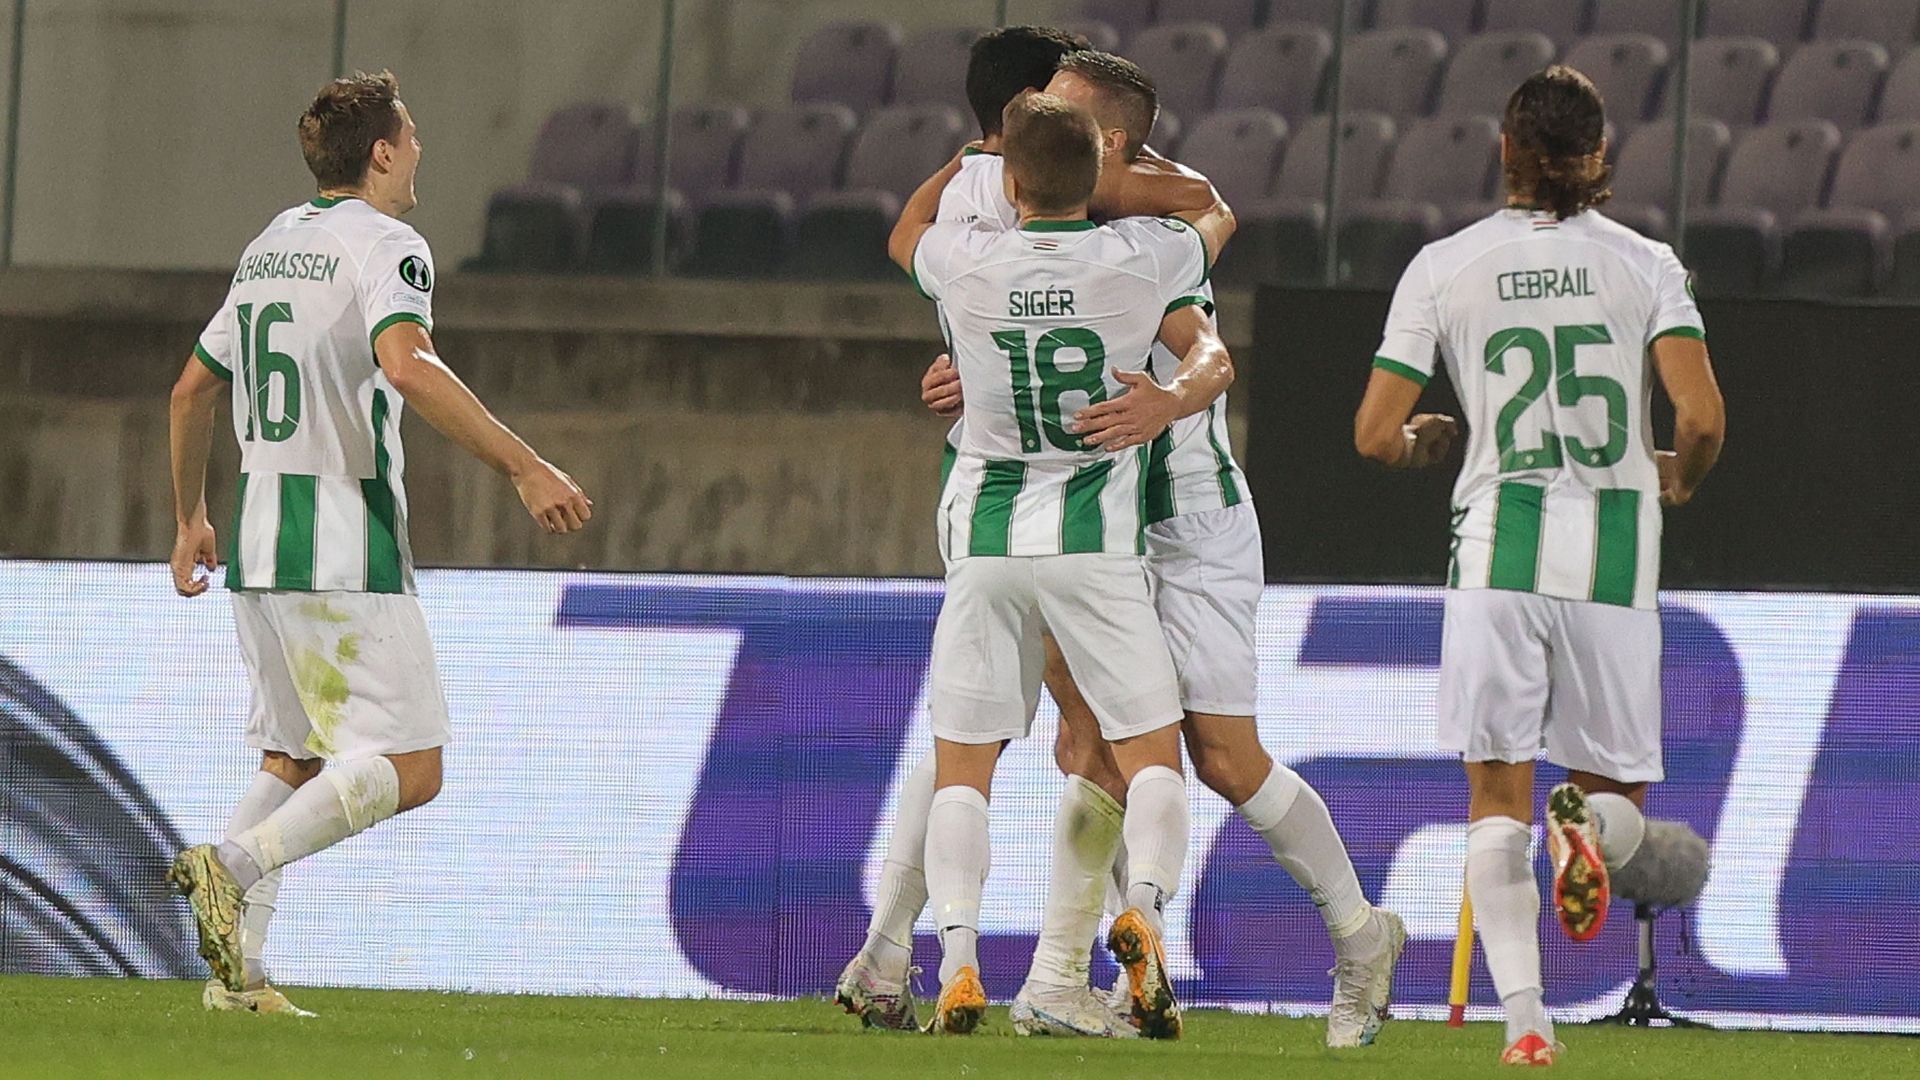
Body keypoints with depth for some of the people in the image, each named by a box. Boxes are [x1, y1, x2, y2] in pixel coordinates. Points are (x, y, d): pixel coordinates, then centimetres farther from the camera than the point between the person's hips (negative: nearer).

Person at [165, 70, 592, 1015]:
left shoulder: (268, 247, 17)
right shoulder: (383, 244, -9)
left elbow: (194, 388, 25)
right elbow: (406, 366, -27)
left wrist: (189, 518, 37)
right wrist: (524, 468, -28)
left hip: (258, 546, 8)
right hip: (345, 547, -8)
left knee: (294, 760, 15)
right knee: (408, 767, -7)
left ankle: (237, 972, 3)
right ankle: (235, 865, -23)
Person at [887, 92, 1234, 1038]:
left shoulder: (969, 263, -3)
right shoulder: (1144, 257, -5)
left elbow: (905, 235, 23)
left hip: (985, 539, 1)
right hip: (1095, 543, -1)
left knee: (961, 768, 8)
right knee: (1152, 755, 6)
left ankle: (957, 963, -9)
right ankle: (1143, 907, -22)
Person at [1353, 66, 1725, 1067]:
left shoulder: (1443, 268, 3)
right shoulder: (1645, 264, 3)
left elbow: (1375, 434, 1)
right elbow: (1701, 416, -8)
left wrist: (1424, 440, 24)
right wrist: (1680, 476, 15)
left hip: (1498, 543, 0)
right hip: (1614, 551, 0)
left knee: (1496, 800, 6)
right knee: (1621, 789, 13)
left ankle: (1522, 1013, -13)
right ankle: (1589, 822, -25)